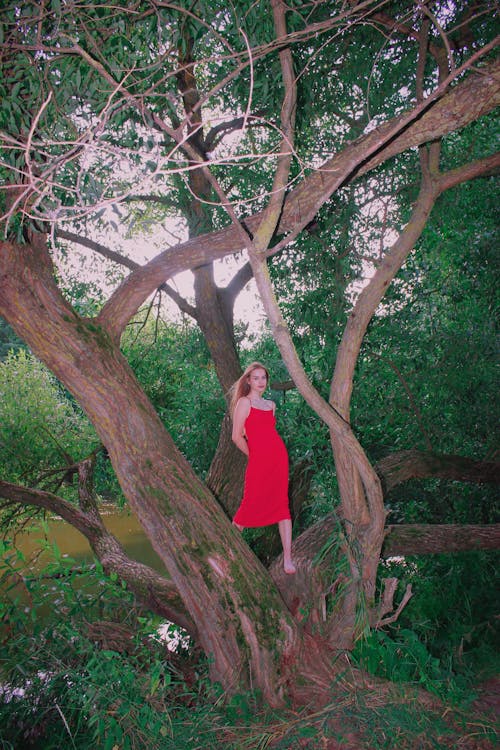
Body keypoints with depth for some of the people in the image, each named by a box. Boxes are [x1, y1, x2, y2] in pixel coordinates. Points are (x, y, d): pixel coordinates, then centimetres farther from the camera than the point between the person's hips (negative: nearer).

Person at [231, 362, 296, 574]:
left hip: (278, 457, 5)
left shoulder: (271, 404, 16)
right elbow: (237, 436, -7)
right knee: (251, 505, 0)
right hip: (257, 461, -5)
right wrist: (253, 454, 4)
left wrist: (265, 453, 11)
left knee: (282, 505, 3)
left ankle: (288, 558, 7)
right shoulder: (244, 402, -3)